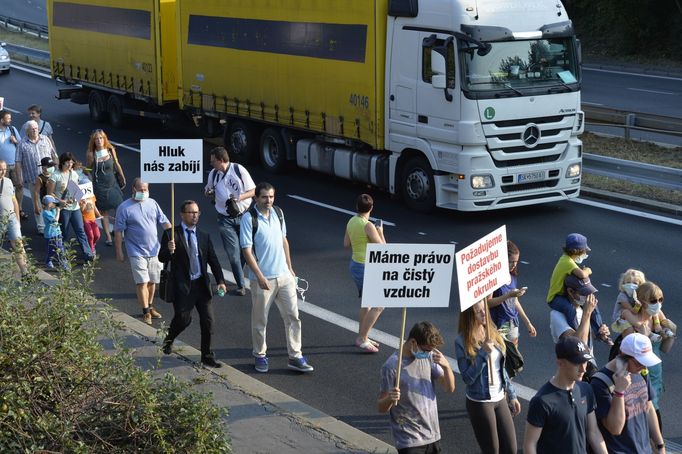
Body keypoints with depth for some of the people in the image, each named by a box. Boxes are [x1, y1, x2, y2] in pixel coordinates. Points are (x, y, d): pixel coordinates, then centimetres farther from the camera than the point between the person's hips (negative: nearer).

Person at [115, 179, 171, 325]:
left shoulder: (153, 203, 6)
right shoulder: (124, 208, -7)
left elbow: (164, 222, 7)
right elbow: (118, 231, -5)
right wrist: (119, 251, -7)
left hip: (154, 250, 4)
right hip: (137, 252, -4)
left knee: (152, 281, 13)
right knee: (142, 282, -8)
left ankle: (150, 307, 30)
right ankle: (146, 312, -2)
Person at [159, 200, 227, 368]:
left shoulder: (204, 236, 10)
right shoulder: (171, 234, -2)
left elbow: (213, 260, 10)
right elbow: (162, 258, -5)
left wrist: (220, 281, -1)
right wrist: (169, 251, -28)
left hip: (202, 284, 4)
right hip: (182, 285, -4)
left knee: (208, 321, 3)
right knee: (183, 319, -4)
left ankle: (207, 356, 17)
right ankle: (168, 340, 30)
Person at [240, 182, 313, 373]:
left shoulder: (278, 213, 6)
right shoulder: (249, 218, -13)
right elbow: (247, 250, -15)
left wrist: (290, 267, 15)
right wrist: (260, 276, -19)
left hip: (284, 275, 5)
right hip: (263, 279, -5)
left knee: (293, 316, 4)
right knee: (260, 320, 8)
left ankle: (295, 357, 11)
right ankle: (260, 356, 25)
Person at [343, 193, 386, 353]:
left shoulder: (351, 221, 3)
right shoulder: (368, 226, -22)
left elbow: (346, 244, 14)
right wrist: (380, 233, -2)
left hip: (354, 265, 9)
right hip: (365, 268, -9)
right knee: (378, 305, -3)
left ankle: (362, 337, 27)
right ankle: (362, 339, 0)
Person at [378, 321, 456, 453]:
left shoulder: (428, 356, 3)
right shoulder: (392, 366, -14)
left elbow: (449, 388, 3)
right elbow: (381, 407, -10)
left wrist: (446, 366, -16)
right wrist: (390, 398, -33)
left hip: (433, 436, 6)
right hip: (409, 441, -6)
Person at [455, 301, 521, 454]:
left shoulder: (493, 334, 3)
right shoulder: (462, 342, -14)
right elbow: (468, 378, -17)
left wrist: (512, 395, 13)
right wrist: (483, 353, -24)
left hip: (500, 399, 6)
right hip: (479, 402, -6)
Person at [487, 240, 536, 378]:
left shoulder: (512, 276, 8)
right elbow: (488, 303, -18)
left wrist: (527, 322, 19)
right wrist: (509, 295, -26)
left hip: (512, 325, 8)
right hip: (498, 326, -8)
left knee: (512, 366, 9)